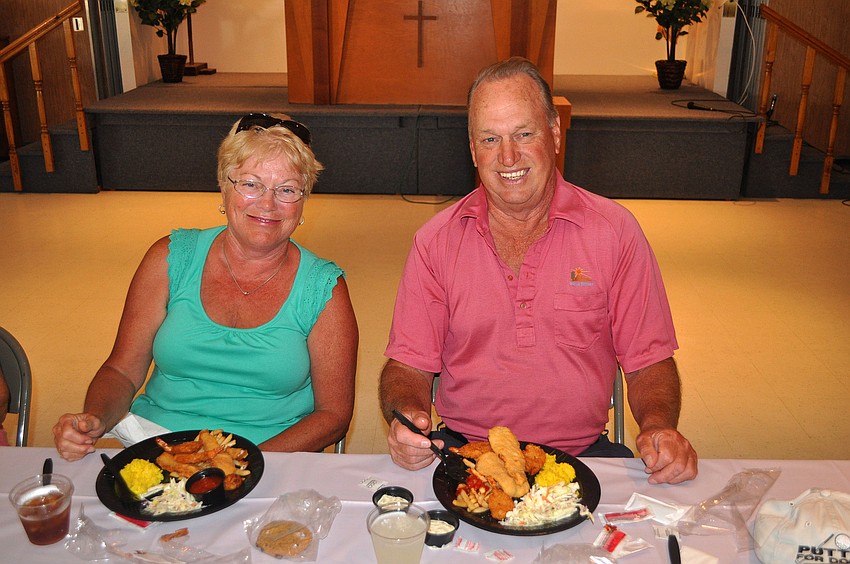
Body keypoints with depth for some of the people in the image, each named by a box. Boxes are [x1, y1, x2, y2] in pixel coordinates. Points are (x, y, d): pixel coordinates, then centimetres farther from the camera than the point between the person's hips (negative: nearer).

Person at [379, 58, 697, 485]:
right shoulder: (436, 241, 1)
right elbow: (408, 365, 2)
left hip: (582, 454, 2)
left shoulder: (614, 231, -1)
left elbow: (649, 361, 3)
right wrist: (405, 414, -19)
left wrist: (659, 428, -17)